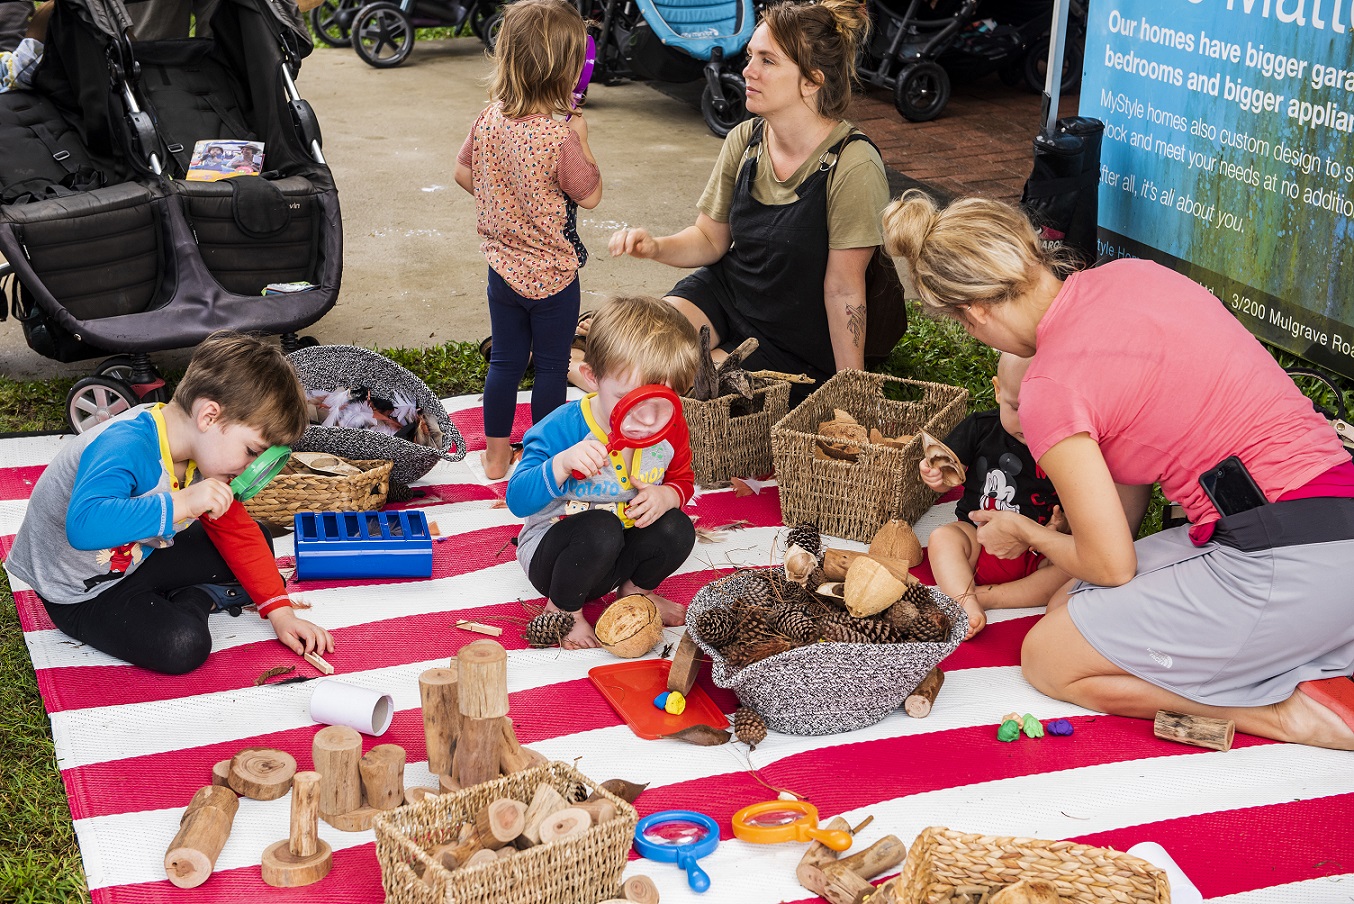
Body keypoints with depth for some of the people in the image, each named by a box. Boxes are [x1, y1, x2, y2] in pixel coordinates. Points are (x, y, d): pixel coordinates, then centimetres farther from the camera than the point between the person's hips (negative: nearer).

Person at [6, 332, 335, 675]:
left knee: (254, 541, 8)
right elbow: (84, 526, -53)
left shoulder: (200, 450, -7)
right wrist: (182, 503, -52)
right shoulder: (124, 447, -36)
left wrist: (280, 611, -1)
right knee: (183, 645, -28)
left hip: (137, 557, 8)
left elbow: (235, 529, 3)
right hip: (80, 592, -8)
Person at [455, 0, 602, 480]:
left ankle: (496, 457, 27)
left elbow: (463, 172, 8)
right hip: (552, 276, -6)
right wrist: (582, 140, -5)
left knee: (504, 361, 17)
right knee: (551, 367, 10)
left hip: (503, 268, 6)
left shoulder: (489, 118, -5)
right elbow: (589, 195, -13)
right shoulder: (560, 136, -24)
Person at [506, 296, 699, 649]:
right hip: (549, 550, -5)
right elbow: (518, 501, -29)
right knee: (601, 529, -36)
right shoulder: (562, 430, -25)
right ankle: (563, 608, -8)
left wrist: (666, 495, -17)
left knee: (677, 528, -22)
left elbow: (682, 480, 9)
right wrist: (562, 464, -47)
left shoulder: (669, 428, -10)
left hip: (618, 553, 5)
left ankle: (637, 588, 11)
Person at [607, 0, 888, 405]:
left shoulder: (852, 166, -22)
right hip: (724, 291, 5)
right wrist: (656, 246, -13)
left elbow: (843, 288, -19)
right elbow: (710, 238, 8)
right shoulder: (745, 140, -4)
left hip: (795, 344, -5)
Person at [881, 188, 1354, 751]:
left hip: (1288, 571, -8)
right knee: (1071, 606, 19)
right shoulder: (1133, 275, 8)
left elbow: (1110, 566, -5)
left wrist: (1023, 533, 14)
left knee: (1049, 658, 8)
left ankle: (1290, 710, -2)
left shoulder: (1051, 387, -14)